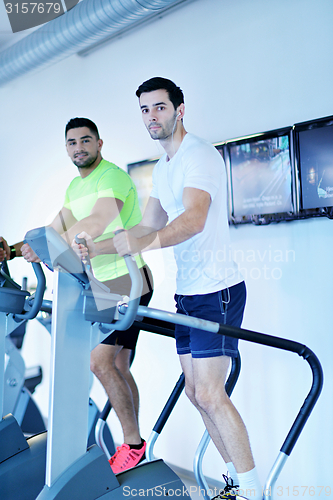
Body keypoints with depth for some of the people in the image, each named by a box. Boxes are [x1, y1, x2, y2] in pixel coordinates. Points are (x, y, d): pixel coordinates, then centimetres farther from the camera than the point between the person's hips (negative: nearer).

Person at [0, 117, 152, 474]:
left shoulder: (113, 176, -15)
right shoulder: (75, 186, 14)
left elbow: (97, 223, -32)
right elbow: (57, 229, 11)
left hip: (127, 281, -9)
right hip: (102, 283, 9)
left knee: (99, 361, -13)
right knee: (117, 367, 12)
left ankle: (132, 444, 3)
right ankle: (132, 443, 24)